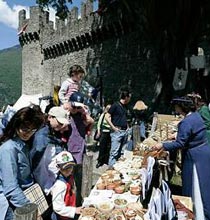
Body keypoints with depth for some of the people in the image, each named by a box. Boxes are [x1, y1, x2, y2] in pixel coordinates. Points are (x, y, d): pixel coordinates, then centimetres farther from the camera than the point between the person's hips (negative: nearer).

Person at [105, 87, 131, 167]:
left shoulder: (125, 106, 15)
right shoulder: (115, 105, -8)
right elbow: (107, 117, -12)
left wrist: (127, 126, 15)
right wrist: (113, 127, -13)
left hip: (124, 131, 8)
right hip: (117, 132, -8)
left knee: (121, 152, 13)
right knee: (114, 152, -6)